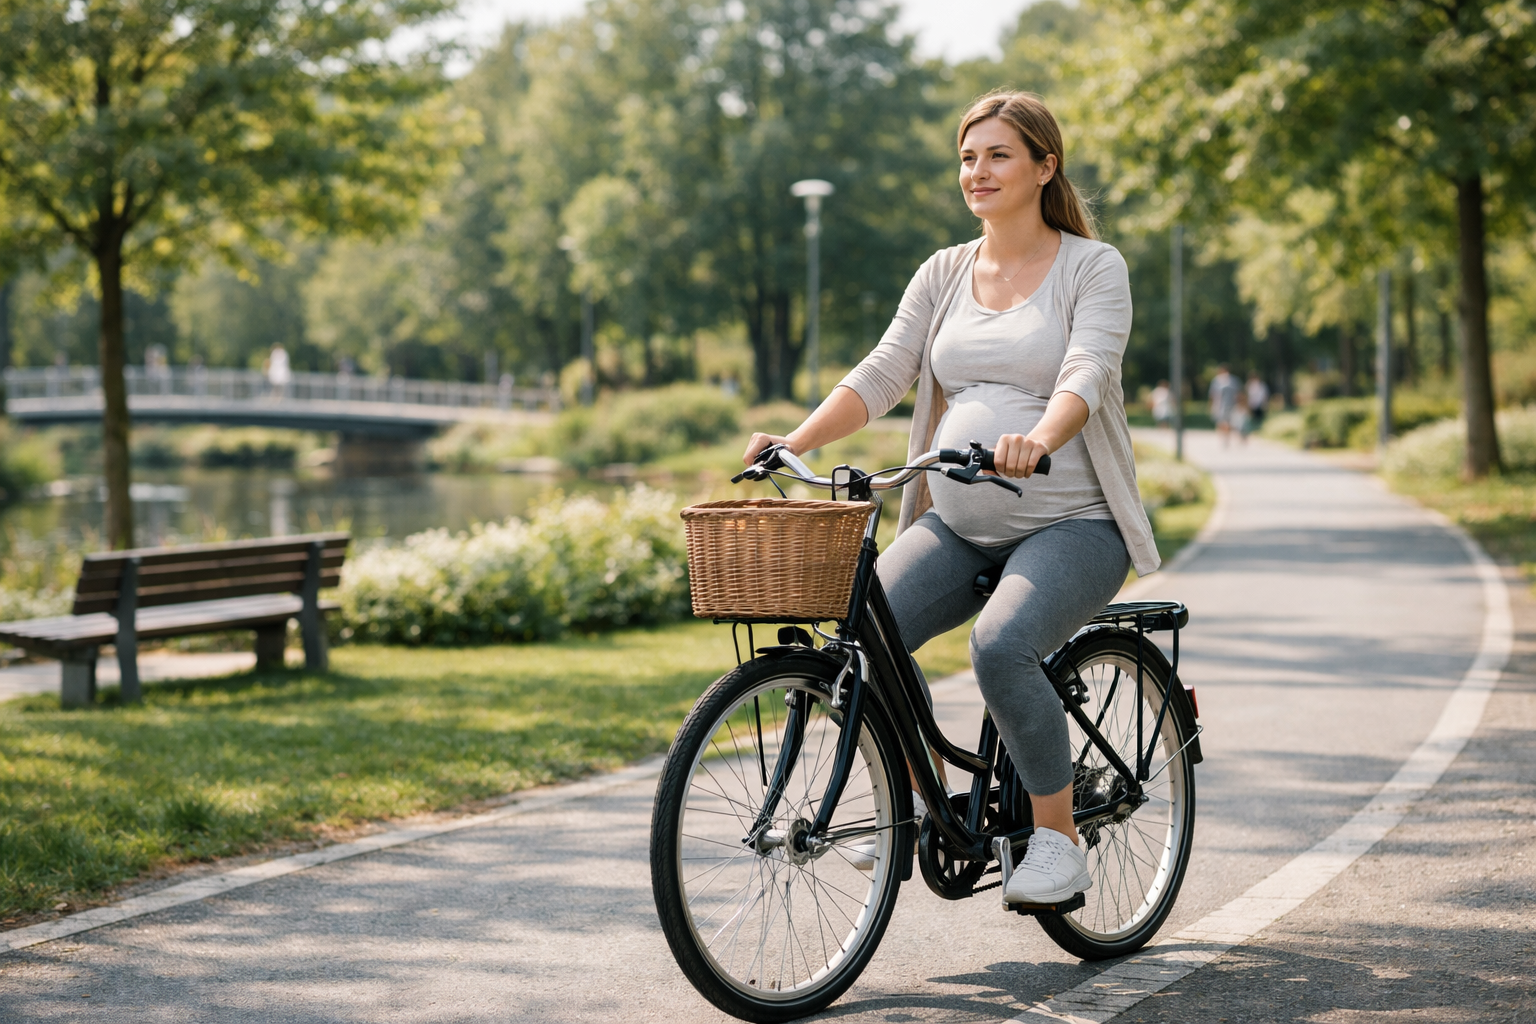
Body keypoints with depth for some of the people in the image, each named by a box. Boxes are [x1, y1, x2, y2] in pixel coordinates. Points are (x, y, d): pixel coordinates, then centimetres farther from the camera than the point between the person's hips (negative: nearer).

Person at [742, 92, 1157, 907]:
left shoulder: (1093, 267, -2)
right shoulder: (944, 273, 12)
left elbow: (1086, 374, -18)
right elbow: (883, 374, 2)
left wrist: (1037, 441, -40)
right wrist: (795, 441, -14)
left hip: (1070, 522, -5)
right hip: (957, 524, 5)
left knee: (1001, 646, -32)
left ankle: (1059, 838, -13)